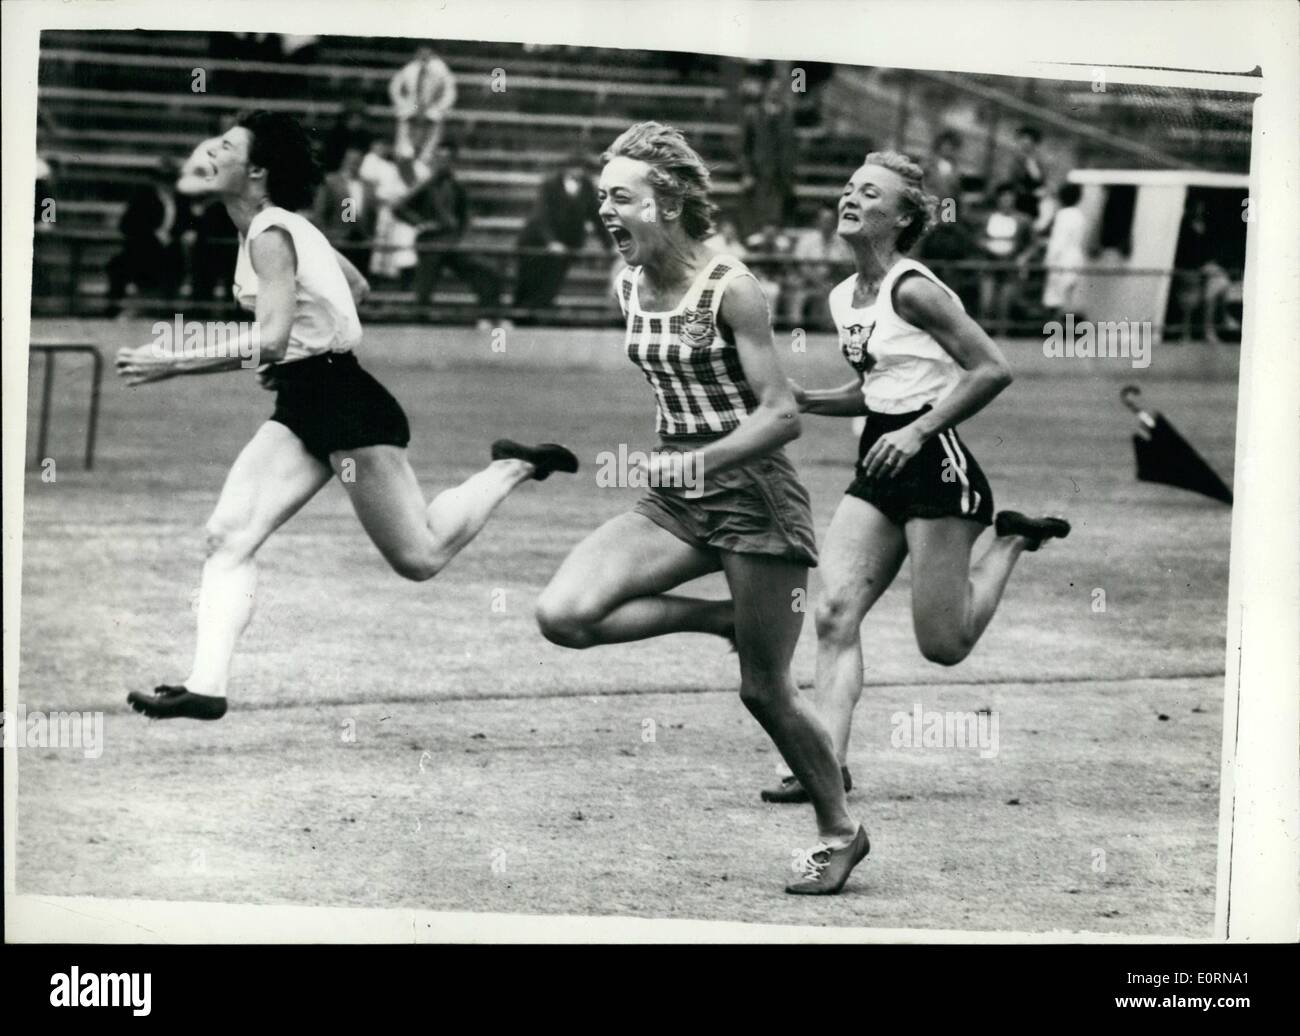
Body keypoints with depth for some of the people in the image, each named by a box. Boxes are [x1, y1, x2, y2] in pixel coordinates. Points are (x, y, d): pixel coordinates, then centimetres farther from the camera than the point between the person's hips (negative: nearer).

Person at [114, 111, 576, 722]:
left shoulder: (270, 236, -16)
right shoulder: (287, 227, 12)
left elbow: (270, 342, -26)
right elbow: (357, 285, 27)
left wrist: (175, 364, -25)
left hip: (343, 403, -9)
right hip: (302, 407, 9)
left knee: (419, 556, 2)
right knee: (229, 535, -7)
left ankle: (512, 469, 21)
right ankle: (206, 686, -14)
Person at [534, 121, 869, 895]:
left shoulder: (731, 289, -16)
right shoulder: (629, 287, 5)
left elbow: (783, 416, -18)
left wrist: (702, 461, -29)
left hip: (754, 491, -7)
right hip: (677, 496, 7)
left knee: (765, 689, 0)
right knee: (564, 615, -16)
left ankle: (840, 832, 21)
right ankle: (727, 621, 5)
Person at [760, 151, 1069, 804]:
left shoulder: (912, 290, -14)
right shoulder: (843, 298, 11)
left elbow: (992, 369, -16)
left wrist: (919, 430, -19)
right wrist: (807, 401, 7)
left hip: (934, 463, -8)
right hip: (879, 467, 8)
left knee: (943, 645, -2)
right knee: (834, 612, -9)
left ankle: (1011, 540, 22)